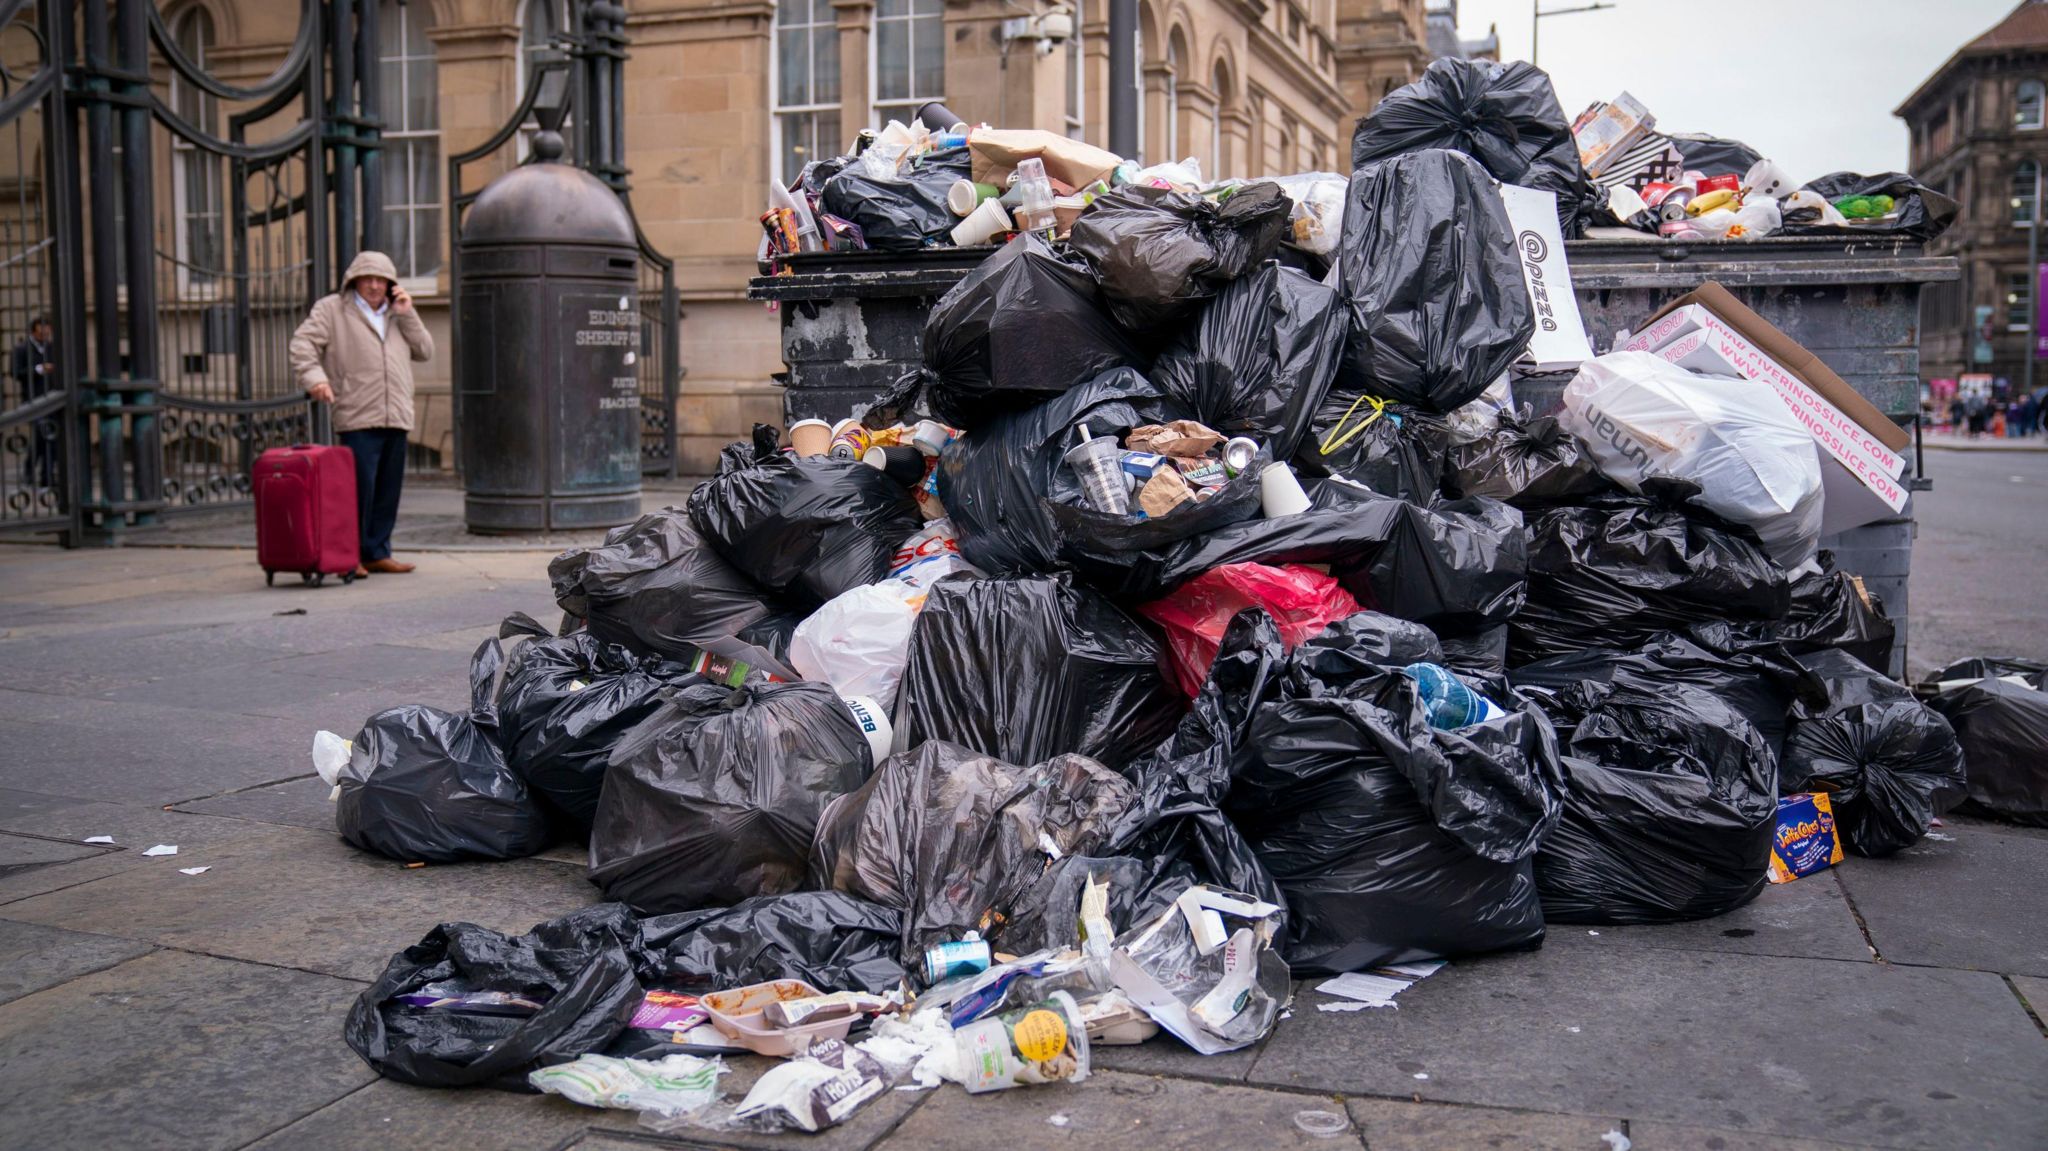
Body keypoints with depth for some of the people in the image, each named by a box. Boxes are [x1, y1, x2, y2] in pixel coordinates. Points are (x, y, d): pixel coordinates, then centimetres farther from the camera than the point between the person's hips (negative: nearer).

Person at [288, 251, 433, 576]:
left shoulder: (397, 315, 23)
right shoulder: (332, 309, 8)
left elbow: (425, 352, 16)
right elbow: (303, 343, -1)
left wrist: (407, 315, 6)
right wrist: (314, 378, -17)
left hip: (396, 417, 5)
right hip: (358, 418, -5)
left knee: (388, 489, 6)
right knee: (358, 488, -9)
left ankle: (377, 553, 14)